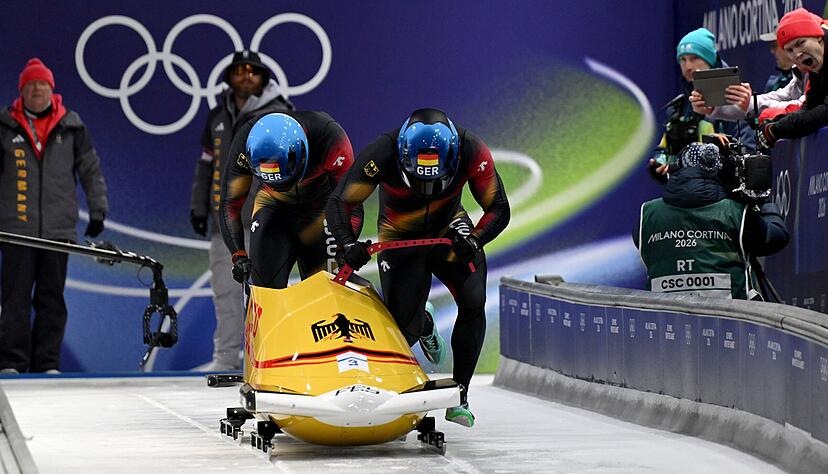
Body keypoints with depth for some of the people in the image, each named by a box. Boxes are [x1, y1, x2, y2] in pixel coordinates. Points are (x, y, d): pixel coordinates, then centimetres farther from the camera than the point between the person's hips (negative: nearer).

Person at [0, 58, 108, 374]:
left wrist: (97, 211, 8)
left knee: (51, 299, 4)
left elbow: (91, 170, 12)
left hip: (58, 227, 1)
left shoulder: (71, 126, 7)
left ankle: (47, 364, 9)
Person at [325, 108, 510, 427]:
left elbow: (498, 209, -18)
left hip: (450, 232, 1)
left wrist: (473, 241, -36)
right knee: (404, 328, -6)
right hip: (399, 240, -1)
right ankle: (422, 323, 35)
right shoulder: (382, 154, -32)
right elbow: (339, 204, -24)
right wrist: (348, 244, -42)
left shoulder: (473, 152, -28)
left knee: (473, 302, -21)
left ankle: (459, 396, -10)